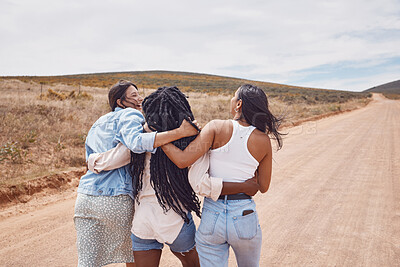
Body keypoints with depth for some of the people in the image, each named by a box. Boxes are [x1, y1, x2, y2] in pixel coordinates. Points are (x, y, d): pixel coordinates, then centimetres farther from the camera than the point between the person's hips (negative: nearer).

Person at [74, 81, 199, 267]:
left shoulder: (98, 123, 24)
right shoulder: (129, 115, -3)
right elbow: (136, 142, -25)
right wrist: (180, 132, -29)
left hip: (85, 196, 7)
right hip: (116, 199, -7)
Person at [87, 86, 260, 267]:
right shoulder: (193, 143, -13)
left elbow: (100, 163, -5)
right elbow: (201, 185, -21)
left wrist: (92, 158, 18)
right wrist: (244, 186, -12)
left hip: (142, 223, 1)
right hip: (177, 222, -1)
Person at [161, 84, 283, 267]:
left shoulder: (217, 127, -10)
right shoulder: (263, 141, -4)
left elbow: (182, 160, -20)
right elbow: (263, 187, 5)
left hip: (211, 216, -1)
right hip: (245, 217, 2)